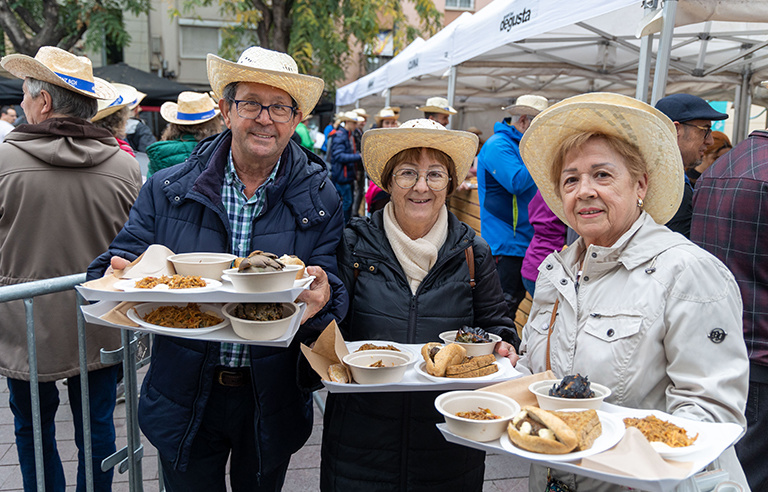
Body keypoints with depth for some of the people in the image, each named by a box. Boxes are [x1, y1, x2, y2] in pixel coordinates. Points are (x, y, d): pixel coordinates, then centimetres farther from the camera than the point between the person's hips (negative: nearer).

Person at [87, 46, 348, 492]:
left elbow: (336, 296, -9)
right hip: (184, 401, 0)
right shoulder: (167, 190, -5)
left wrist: (321, 300, -33)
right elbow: (112, 266, -4)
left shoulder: (320, 200, -6)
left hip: (272, 403, 0)